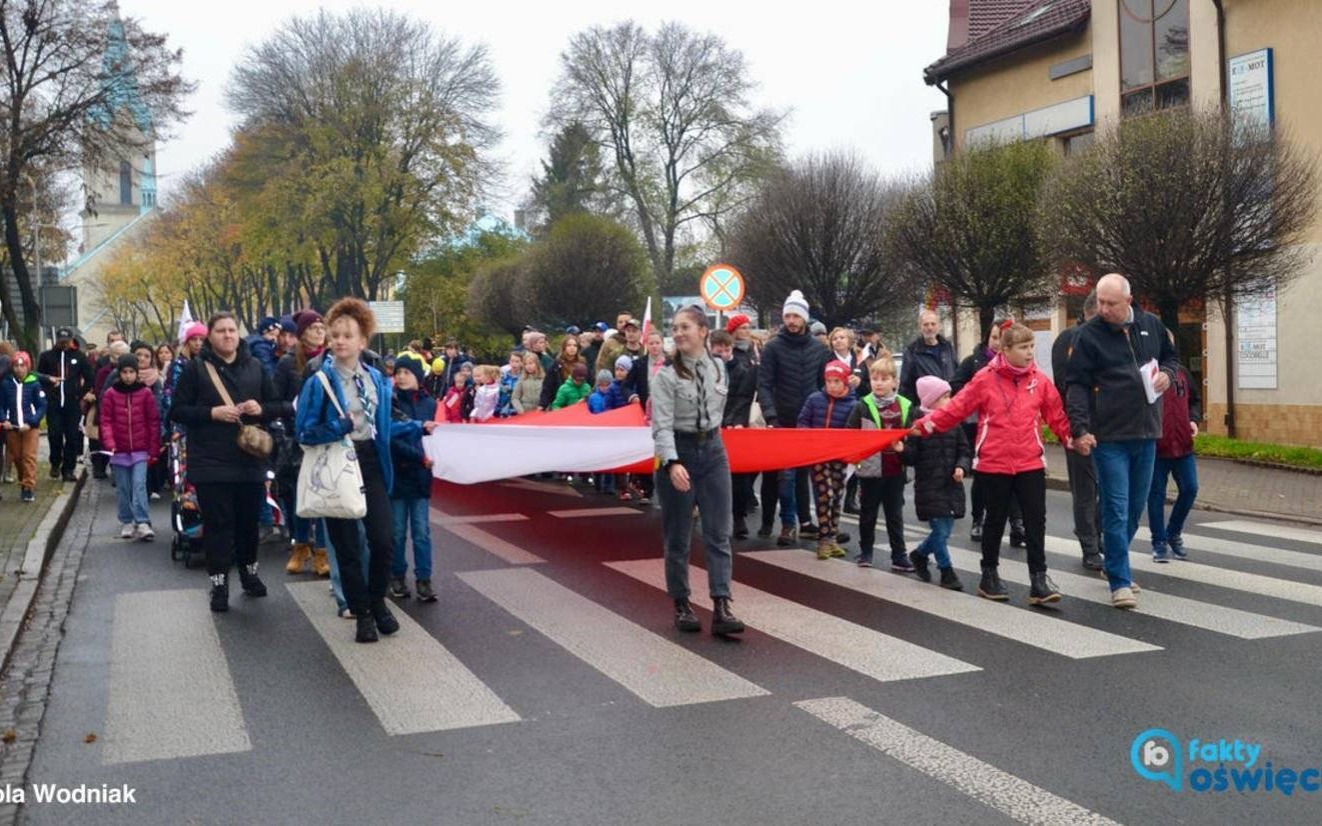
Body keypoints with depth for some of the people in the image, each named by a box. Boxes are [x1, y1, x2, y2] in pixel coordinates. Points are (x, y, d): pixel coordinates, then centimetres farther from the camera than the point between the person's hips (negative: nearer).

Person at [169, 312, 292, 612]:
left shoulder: (254, 367, 8)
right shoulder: (195, 368, -2)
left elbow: (280, 406, 13)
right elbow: (177, 411, -4)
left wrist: (261, 409, -9)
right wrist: (212, 413, -17)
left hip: (250, 460, 3)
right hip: (211, 462, -3)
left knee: (248, 520, 13)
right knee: (218, 523, 0)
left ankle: (249, 571, 31)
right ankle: (219, 582, 9)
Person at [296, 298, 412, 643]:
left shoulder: (377, 380, 6)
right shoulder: (319, 382, -10)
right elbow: (303, 432, -13)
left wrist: (416, 427, 9)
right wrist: (340, 427, -26)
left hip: (371, 465, 4)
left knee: (383, 540, -2)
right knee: (347, 546, 4)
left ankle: (377, 602, 24)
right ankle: (362, 614, 20)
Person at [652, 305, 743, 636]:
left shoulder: (718, 368, 3)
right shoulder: (666, 375, -12)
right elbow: (662, 425, -19)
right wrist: (672, 463, -32)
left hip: (713, 451, 4)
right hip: (678, 453, -4)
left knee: (718, 533, -2)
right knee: (678, 536, 5)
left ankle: (721, 608, -2)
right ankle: (681, 605, 18)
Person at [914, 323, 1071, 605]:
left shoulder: (1039, 380, 2)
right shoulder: (985, 379, -7)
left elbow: (1056, 414, 6)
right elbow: (957, 408, -7)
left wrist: (1071, 437, -4)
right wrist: (926, 424, -11)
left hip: (1031, 463, 2)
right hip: (995, 463, -2)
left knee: (1036, 519, 0)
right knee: (996, 520, 10)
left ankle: (1038, 578, 5)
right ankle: (989, 575, 24)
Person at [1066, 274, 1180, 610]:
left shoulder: (1152, 325, 6)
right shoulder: (1089, 335, -6)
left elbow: (1171, 357, 20)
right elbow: (1077, 384, -8)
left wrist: (1167, 374, -4)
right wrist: (1080, 428, -17)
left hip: (1146, 433, 5)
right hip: (1109, 436, -5)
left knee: (1136, 507, 14)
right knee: (1116, 509, -7)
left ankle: (1115, 565, 31)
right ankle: (1120, 582, -4)